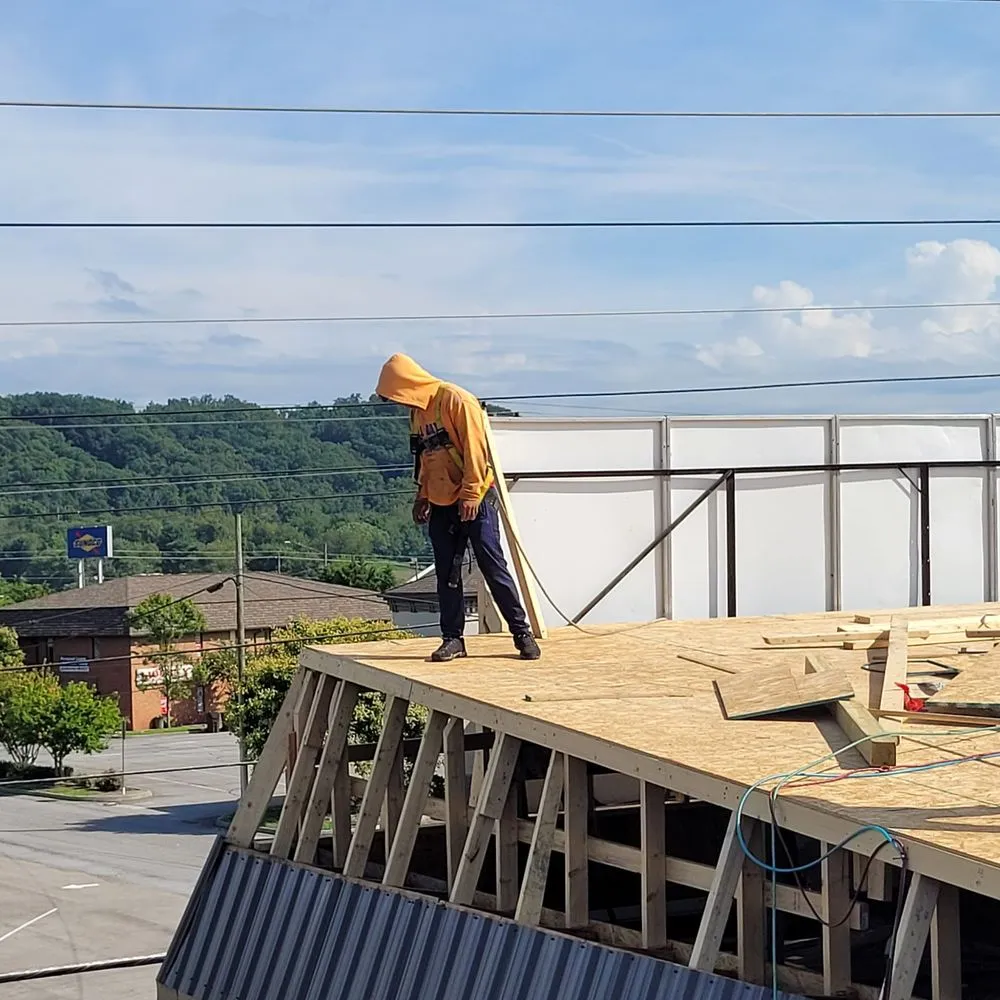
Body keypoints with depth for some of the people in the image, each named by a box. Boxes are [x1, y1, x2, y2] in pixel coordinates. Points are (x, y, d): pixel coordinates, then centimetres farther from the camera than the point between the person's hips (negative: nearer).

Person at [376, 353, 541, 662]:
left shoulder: (456, 400, -14)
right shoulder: (417, 412, 12)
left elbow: (475, 449, -18)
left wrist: (470, 495, -20)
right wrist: (423, 496, 13)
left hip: (474, 501, -7)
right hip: (442, 506, 7)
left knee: (493, 568, -5)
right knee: (446, 575, 5)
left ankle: (522, 633, 3)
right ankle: (452, 638, 10)